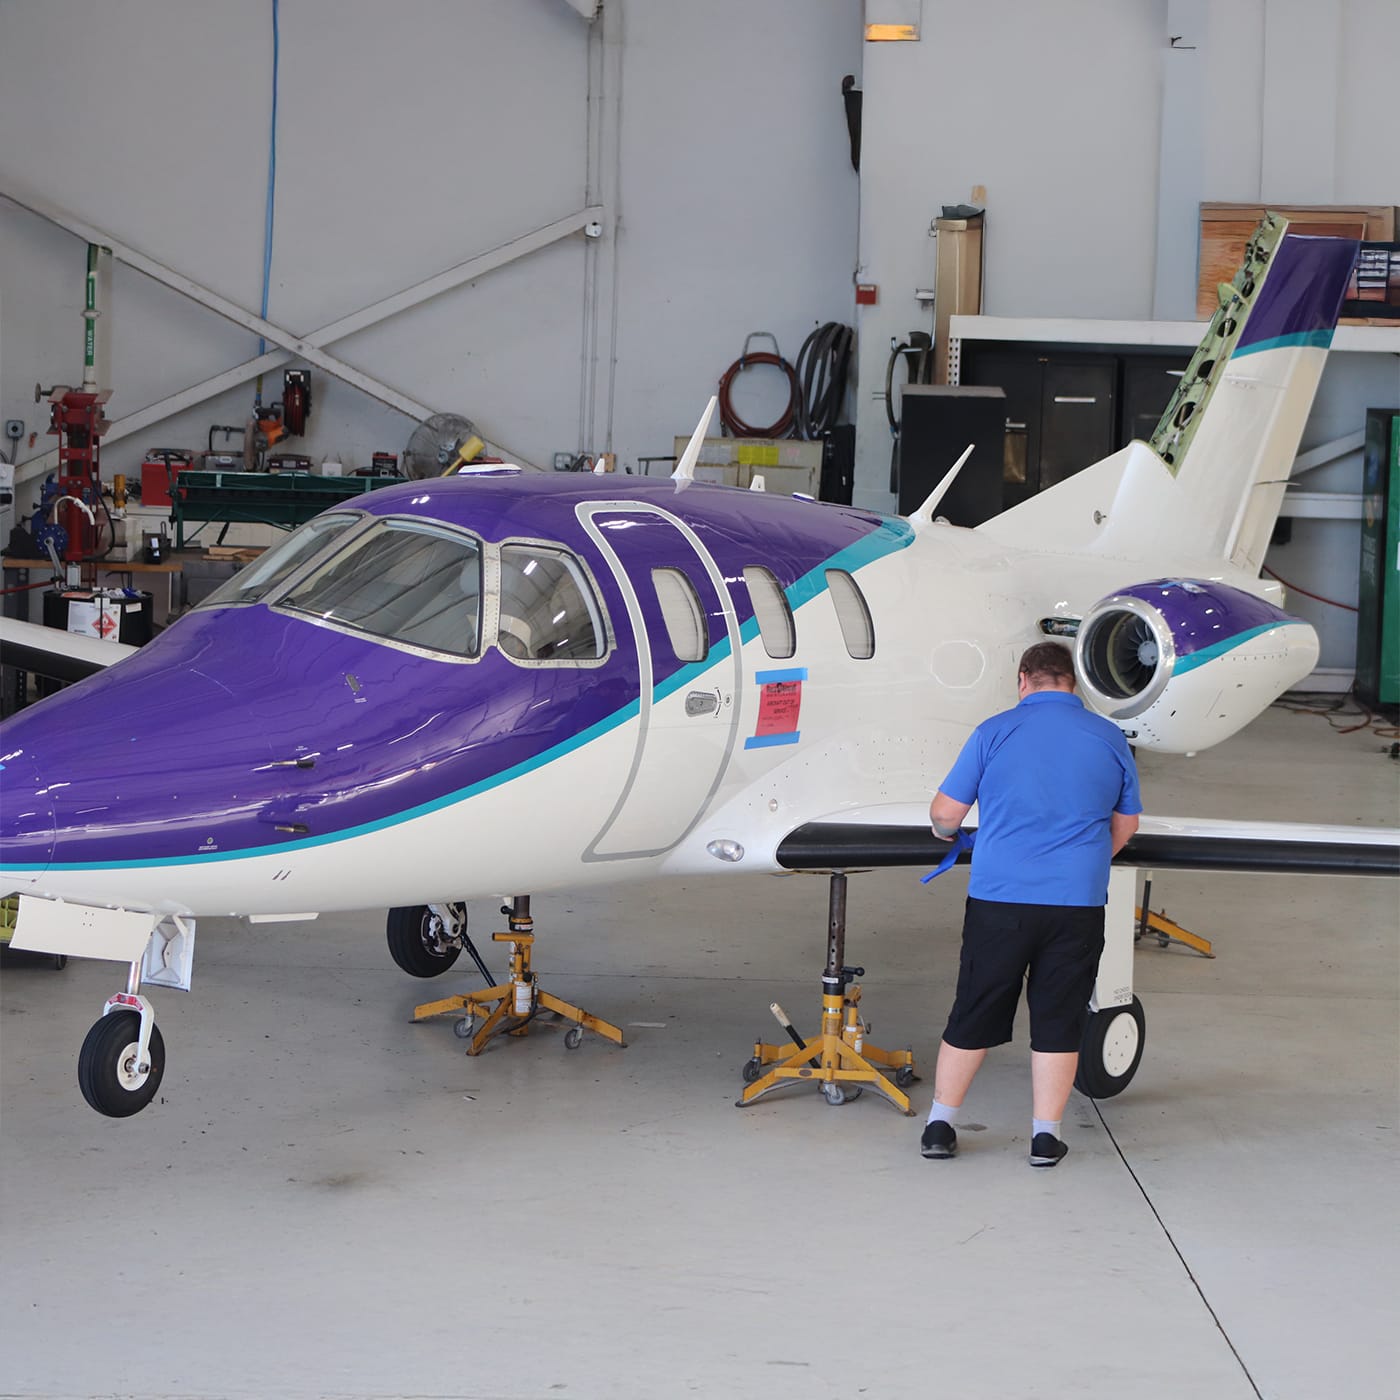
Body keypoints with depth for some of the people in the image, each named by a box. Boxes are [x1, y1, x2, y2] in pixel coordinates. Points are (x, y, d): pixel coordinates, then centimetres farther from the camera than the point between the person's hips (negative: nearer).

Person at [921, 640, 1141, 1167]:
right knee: (1058, 1020, 9)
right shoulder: (1109, 738, 6)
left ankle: (940, 1124, 16)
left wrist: (945, 831, 24)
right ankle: (1046, 1135, 11)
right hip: (1078, 901, 1)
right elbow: (1125, 825, 17)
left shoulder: (995, 732, -1)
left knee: (974, 1017, 10)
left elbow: (946, 812, 0)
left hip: (999, 897, -1)